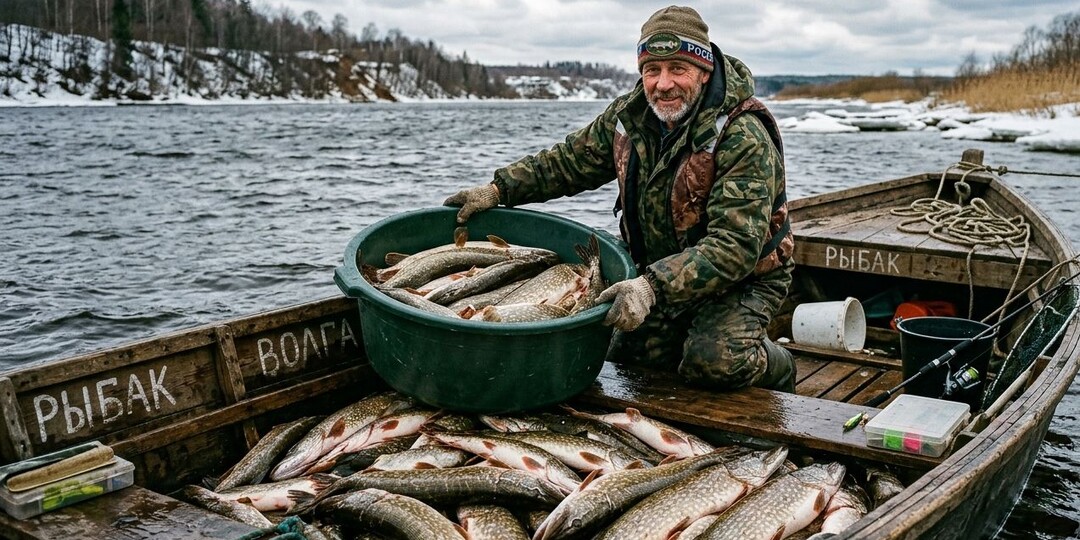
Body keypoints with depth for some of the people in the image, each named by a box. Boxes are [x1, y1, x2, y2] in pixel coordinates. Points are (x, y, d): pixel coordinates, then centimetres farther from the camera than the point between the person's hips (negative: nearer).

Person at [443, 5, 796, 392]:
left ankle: (776, 369, 4)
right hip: (663, 278, 7)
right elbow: (570, 159, 7)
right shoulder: (630, 115, -6)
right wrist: (499, 189, -5)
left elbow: (735, 246, -35)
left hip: (743, 278, -6)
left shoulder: (744, 139, -27)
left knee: (715, 361, -31)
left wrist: (653, 285, -46)